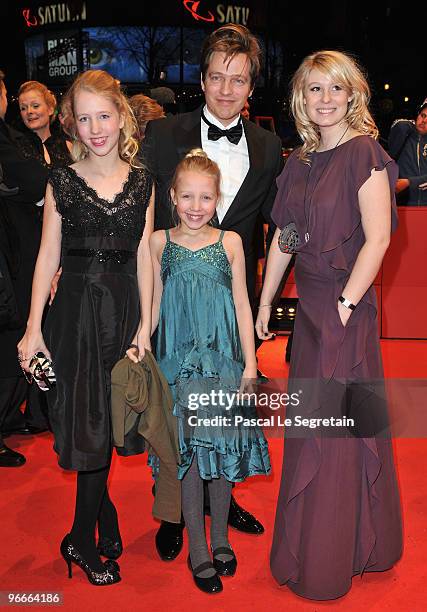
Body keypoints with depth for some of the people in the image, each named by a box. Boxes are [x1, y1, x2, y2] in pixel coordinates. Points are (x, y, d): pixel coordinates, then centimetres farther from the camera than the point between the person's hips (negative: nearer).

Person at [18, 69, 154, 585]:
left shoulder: (142, 183, 4)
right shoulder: (62, 182, 1)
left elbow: (144, 257, 4)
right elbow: (48, 255, 1)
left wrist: (145, 325, -1)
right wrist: (33, 328, -3)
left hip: (124, 309, 1)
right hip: (74, 308, -1)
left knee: (103, 424, 7)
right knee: (86, 421, 1)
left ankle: (83, 539, 27)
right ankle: (104, 518, 25)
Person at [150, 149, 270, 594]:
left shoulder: (230, 242, 0)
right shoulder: (159, 242, 0)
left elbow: (241, 304, 3)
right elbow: (154, 304, 6)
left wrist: (250, 362, 1)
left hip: (222, 357, 1)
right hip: (179, 360, 0)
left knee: (223, 444, 7)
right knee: (188, 448, 3)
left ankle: (220, 538, 27)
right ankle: (198, 549, 17)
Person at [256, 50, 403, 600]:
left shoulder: (364, 153, -9)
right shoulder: (300, 161, 11)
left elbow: (377, 238, -15)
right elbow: (283, 238, 12)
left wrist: (345, 303, -19)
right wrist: (264, 303, 11)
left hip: (344, 306, -7)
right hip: (308, 304, 7)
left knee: (333, 427, 2)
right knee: (309, 423, 16)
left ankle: (323, 566, 22)